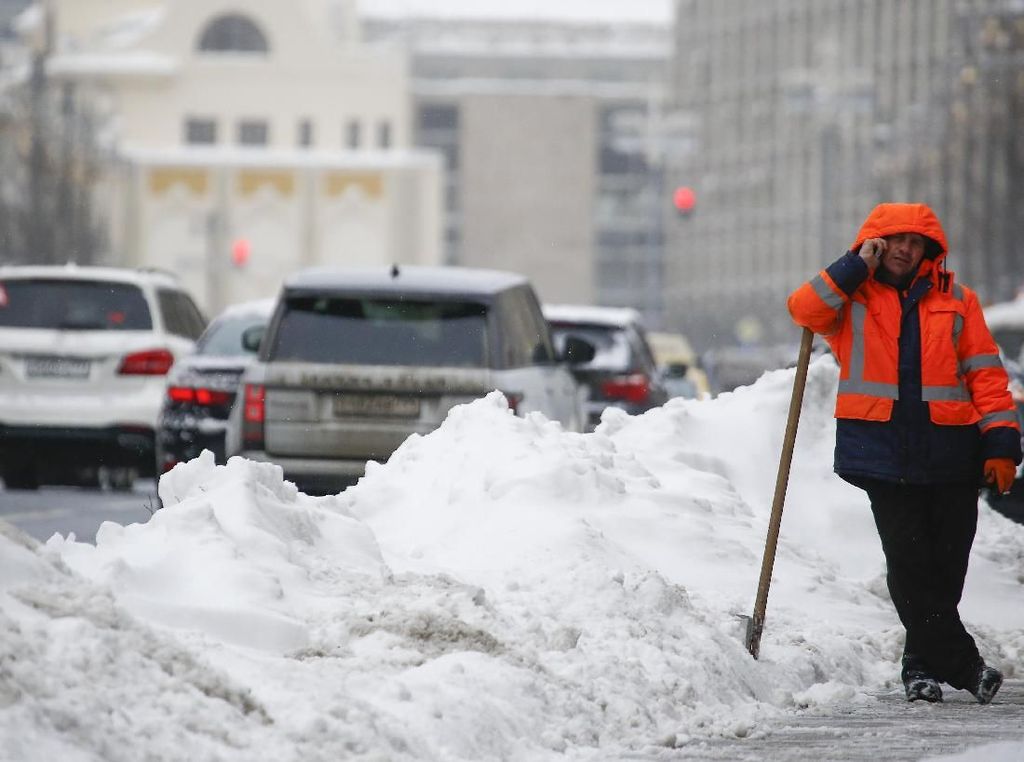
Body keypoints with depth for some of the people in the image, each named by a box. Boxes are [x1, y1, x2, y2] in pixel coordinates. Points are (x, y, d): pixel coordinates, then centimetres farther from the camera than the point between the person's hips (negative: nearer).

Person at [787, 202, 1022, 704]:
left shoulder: (956, 301, 10)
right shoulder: (851, 298, 9)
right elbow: (805, 310, -11)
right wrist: (856, 267, -11)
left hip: (950, 452, 2)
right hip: (885, 451, -1)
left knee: (946, 567, 4)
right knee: (909, 563, -9)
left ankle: (924, 665, 19)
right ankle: (962, 665, -8)